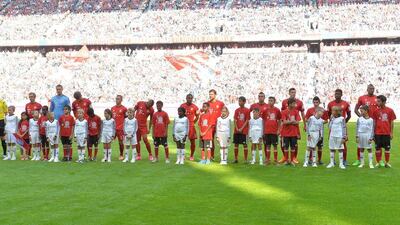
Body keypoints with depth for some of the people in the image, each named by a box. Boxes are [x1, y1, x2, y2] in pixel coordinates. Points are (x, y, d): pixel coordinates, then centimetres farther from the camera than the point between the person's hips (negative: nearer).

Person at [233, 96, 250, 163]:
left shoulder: (247, 110, -2)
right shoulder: (237, 110, 9)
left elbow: (247, 121, -5)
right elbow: (235, 120, 6)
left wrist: (241, 128, -12)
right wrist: (237, 128, -8)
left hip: (244, 131, -4)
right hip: (236, 131, 4)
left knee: (245, 144, -3)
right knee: (236, 144, 6)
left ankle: (245, 159, 2)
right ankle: (235, 159, 13)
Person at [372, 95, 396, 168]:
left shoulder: (390, 110, -2)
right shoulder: (376, 111, 0)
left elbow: (392, 122, 3)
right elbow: (374, 122, 5)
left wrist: (391, 133, 1)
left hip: (387, 133, -1)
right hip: (378, 133, 1)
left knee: (387, 148, 5)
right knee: (378, 148, 4)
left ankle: (387, 162, 15)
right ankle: (379, 162, 14)